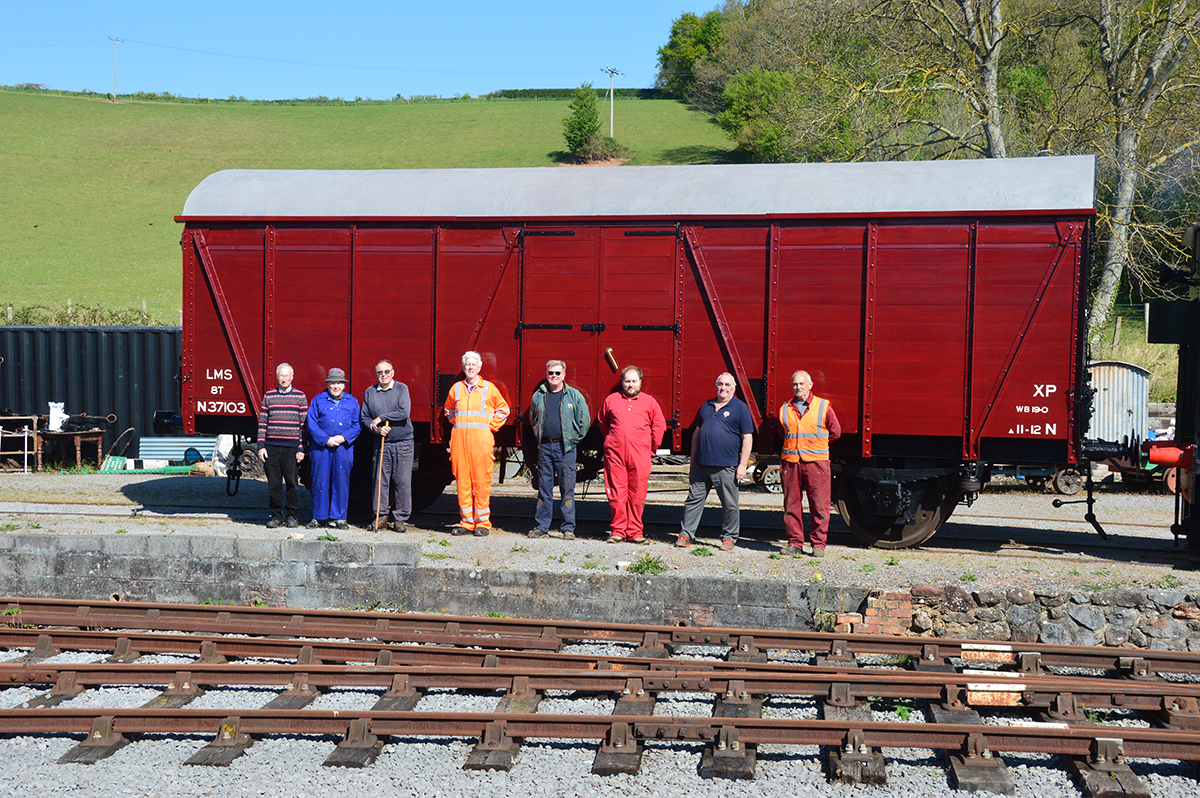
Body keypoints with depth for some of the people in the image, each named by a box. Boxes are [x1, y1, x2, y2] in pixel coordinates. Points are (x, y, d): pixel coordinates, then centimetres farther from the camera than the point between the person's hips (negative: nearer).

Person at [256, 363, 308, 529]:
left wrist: (301, 448, -3)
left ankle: (292, 515, 12)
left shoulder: (300, 396, 5)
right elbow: (262, 422, 11)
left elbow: (304, 424, 3)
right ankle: (276, 515, 13)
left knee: (292, 482, 0)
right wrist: (261, 446, 3)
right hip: (271, 447, 2)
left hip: (291, 447, -2)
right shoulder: (268, 396, 11)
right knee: (274, 483, 4)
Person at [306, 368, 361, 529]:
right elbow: (311, 423, 1)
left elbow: (357, 425, 8)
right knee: (320, 481, 1)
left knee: (341, 482, 1)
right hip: (321, 448, -1)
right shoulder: (318, 400, 8)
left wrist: (344, 437, -8)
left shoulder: (352, 402, 13)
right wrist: (325, 439, -10)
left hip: (344, 448, 1)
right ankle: (319, 517, 11)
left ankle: (338, 517, 9)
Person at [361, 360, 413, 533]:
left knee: (402, 481, -2)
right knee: (380, 480, 1)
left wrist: (381, 418, -10)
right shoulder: (370, 392, 9)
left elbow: (404, 412, -13)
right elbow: (364, 417, 10)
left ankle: (400, 518, 4)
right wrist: (378, 429, -8)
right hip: (381, 444, 2)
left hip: (403, 443, -2)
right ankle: (381, 516, 10)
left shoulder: (402, 388, 0)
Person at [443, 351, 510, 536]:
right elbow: (449, 410, 29)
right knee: (462, 481, 2)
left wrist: (490, 427, 4)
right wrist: (457, 423, 14)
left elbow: (503, 409, 13)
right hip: (459, 439, 3)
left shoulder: (489, 388, 6)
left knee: (481, 481, -4)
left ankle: (482, 523, 1)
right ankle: (466, 522, 8)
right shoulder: (456, 388, 13)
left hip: (481, 440, -3)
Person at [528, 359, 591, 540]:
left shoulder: (574, 396, 1)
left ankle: (569, 528, 2)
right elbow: (533, 419, 24)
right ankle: (542, 527, 12)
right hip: (545, 447, 3)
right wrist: (539, 436, 15)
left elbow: (584, 420, 5)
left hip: (565, 447, -3)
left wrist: (575, 439, 2)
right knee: (544, 488, 6)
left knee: (567, 489, -2)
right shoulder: (539, 395, 10)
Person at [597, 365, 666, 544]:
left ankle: (634, 532, 9)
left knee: (637, 494, 0)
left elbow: (658, 426, 14)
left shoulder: (649, 402, 7)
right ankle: (618, 530, 9)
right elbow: (602, 421, 25)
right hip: (615, 454, 1)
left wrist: (652, 448, 13)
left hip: (640, 456, 0)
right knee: (616, 493, 0)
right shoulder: (611, 400, 10)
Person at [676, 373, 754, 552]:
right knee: (694, 499, 4)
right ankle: (686, 534, 10)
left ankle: (728, 538, 14)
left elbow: (747, 438, -2)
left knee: (730, 504, 3)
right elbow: (696, 433, 21)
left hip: (726, 467, -4)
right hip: (701, 464, 4)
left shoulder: (740, 408, 1)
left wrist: (743, 465, -9)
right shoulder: (707, 406, 15)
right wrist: (693, 461, 17)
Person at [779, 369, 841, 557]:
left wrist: (816, 445, 13)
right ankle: (795, 542, 13)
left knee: (819, 505, -3)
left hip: (816, 462, -3)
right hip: (790, 462, 3)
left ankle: (818, 544, 6)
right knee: (791, 504, 4)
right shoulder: (785, 409, 11)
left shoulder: (823, 406, 2)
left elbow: (835, 432, 10)